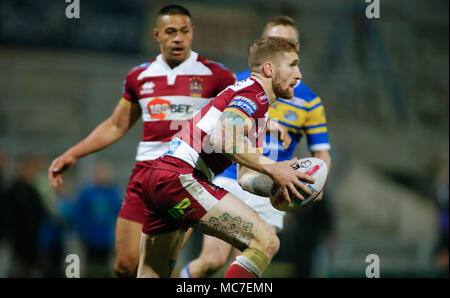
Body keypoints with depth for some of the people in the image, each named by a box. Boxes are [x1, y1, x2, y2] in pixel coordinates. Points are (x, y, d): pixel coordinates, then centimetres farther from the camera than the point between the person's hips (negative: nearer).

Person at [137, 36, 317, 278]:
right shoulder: (255, 93, -5)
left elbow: (246, 177, 23)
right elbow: (222, 138, -23)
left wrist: (282, 183, 5)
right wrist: (272, 169, -17)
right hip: (181, 178, -11)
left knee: (152, 276, 17)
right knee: (265, 242, -12)